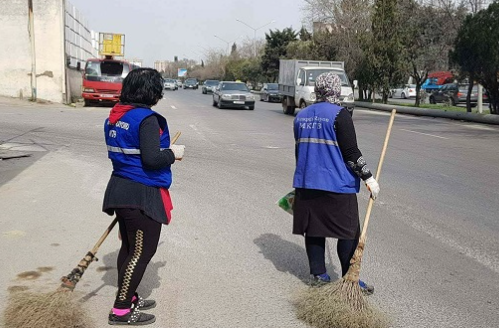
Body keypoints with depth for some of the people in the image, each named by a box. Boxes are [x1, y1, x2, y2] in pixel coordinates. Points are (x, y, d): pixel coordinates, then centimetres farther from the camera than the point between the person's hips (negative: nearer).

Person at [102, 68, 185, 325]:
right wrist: (173, 153, -6)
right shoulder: (146, 118, -19)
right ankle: (121, 311, 10)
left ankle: (128, 297, 36)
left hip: (120, 189, 9)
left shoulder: (114, 116, 9)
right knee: (142, 251, 2)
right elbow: (151, 158, -25)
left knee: (129, 246, 21)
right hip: (142, 195, -9)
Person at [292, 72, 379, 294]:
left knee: (314, 229, 13)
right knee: (349, 232, 4)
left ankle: (318, 274, 19)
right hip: (337, 185, -6)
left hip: (306, 183, 7)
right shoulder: (339, 114, -11)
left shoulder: (301, 116, 10)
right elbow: (351, 152, -13)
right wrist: (368, 178, -6)